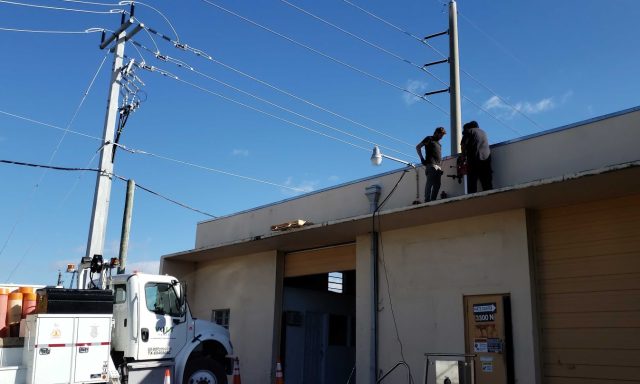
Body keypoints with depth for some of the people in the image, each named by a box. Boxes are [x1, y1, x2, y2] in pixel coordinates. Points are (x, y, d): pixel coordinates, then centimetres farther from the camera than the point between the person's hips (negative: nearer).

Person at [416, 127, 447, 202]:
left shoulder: (438, 143, 29)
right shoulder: (429, 139, 8)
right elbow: (418, 147, 1)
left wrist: (441, 167, 17)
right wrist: (422, 158, -7)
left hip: (438, 166, 8)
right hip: (431, 165, -7)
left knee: (437, 185, 0)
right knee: (430, 183, -16)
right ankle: (427, 201, -21)